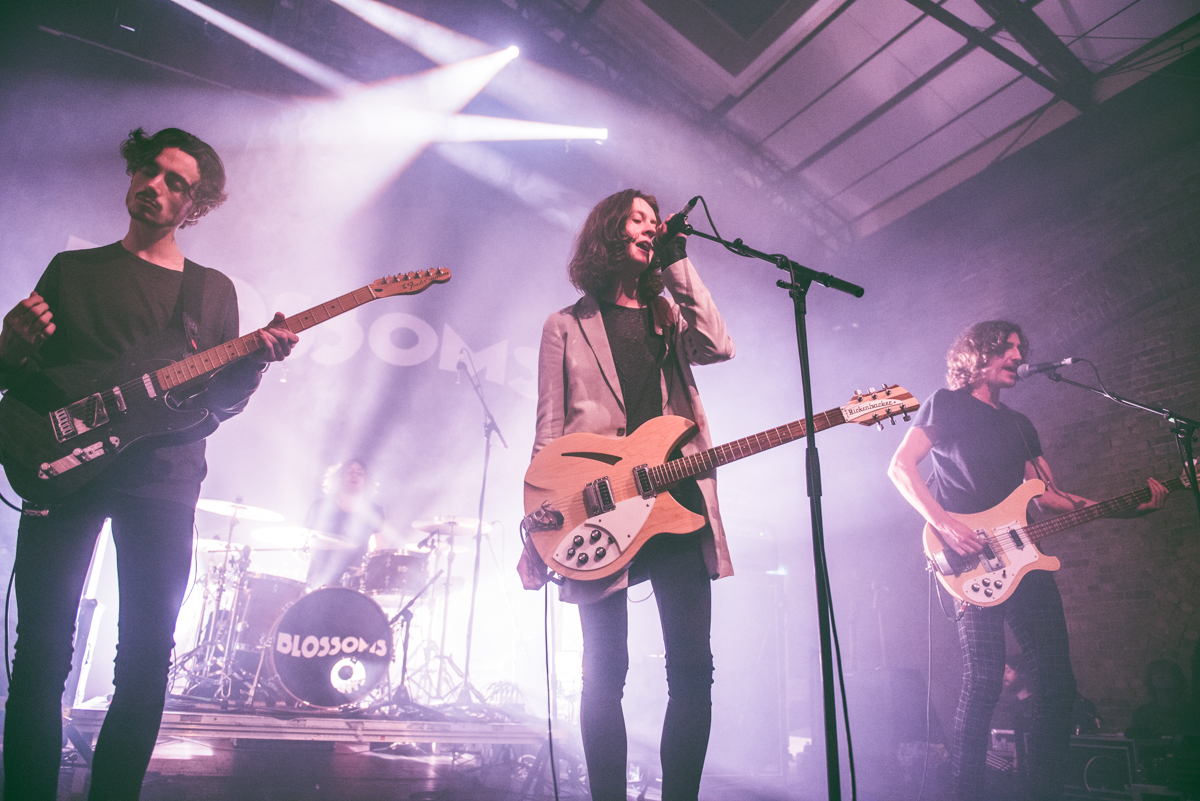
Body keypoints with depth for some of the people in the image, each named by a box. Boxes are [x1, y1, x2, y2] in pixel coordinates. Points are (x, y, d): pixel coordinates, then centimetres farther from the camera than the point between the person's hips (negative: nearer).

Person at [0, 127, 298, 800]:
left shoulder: (212, 289, 13)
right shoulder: (71, 270, 15)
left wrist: (256, 361, -10)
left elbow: (220, 399, 10)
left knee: (148, 654, 1)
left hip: (164, 473, 0)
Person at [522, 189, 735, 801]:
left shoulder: (670, 314, 21)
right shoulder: (567, 326, 13)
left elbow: (718, 346, -3)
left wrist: (678, 264, 2)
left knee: (693, 666, 1)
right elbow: (549, 429, 7)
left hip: (676, 499, 3)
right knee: (605, 670, 2)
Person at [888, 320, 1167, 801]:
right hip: (971, 560, -6)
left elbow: (1047, 497, 19)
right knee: (983, 682, -12)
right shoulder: (947, 404, 5)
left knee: (1056, 687, 2)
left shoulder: (1021, 426, 25)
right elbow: (900, 467, -5)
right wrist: (943, 524, -17)